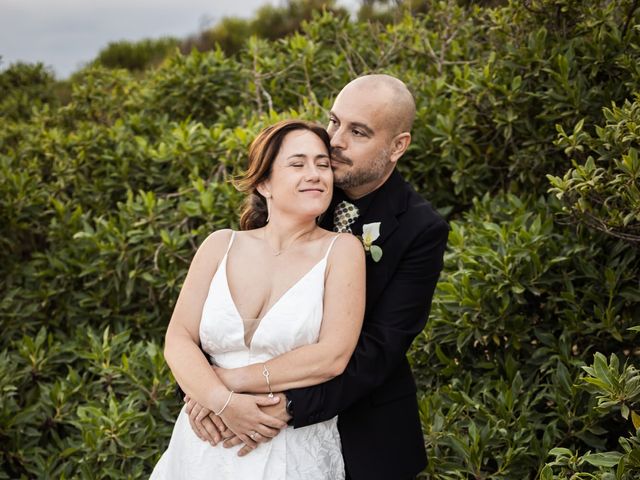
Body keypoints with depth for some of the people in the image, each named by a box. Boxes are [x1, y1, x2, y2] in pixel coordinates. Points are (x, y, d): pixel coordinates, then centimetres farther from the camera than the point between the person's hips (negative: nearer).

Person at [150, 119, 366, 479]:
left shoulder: (342, 250, -7)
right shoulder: (221, 245, 1)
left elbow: (332, 357, -15)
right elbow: (179, 339, -2)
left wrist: (230, 379, -13)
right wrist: (221, 401, -19)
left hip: (294, 449, -2)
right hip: (207, 446, 2)